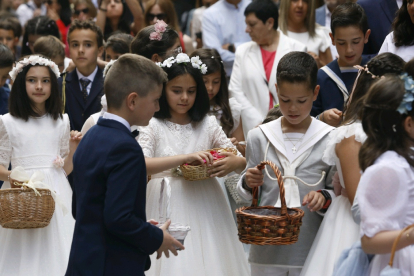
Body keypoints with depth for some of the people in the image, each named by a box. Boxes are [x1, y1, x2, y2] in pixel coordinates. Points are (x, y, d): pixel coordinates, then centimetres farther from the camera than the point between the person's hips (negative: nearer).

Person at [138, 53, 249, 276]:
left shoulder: (208, 124, 6)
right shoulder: (153, 126, -2)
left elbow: (241, 161, 9)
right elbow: (139, 165, -18)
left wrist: (232, 163, -15)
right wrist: (185, 158, -27)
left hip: (204, 208, 3)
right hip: (168, 210, -3)